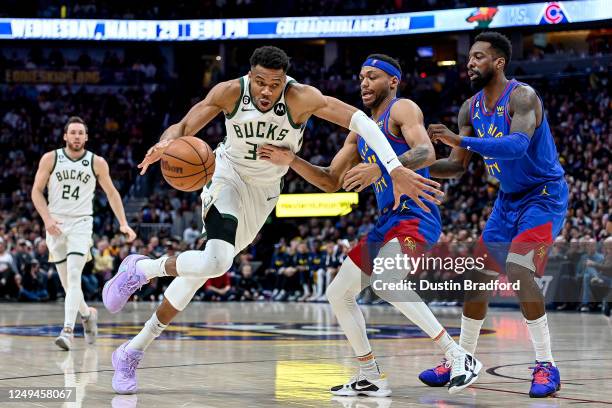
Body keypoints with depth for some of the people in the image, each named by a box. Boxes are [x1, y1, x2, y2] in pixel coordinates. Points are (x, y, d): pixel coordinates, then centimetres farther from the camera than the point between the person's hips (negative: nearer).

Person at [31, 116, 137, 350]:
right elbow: (37, 191, 3)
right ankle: (87, 314, 35)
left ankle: (68, 330, -24)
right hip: (55, 225, 2)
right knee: (67, 281, 8)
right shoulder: (50, 159, -2)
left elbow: (111, 193, 9)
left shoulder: (97, 163, -1)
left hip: (81, 224, -2)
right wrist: (47, 219, -12)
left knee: (73, 276, -19)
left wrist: (123, 223, 1)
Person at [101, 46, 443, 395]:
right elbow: (184, 127, -18)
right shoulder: (230, 92, -22)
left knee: (200, 270, 5)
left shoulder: (301, 98, -27)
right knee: (217, 261, -29)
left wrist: (396, 171, -45)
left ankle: (134, 351, 18)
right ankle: (139, 269, 0)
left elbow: (360, 121, -33)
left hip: (264, 191, 2)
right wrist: (166, 144, -43)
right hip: (229, 175, -2)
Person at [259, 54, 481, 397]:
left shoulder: (402, 109, -5)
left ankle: (460, 357, -31)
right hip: (387, 222, 10)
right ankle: (370, 378, 20)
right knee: (339, 294, 12)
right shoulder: (361, 131, 21)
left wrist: (379, 169, -38)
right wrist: (292, 161, 7)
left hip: (416, 216, -10)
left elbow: (426, 153, -24)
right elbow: (330, 182, 22)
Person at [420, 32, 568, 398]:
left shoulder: (521, 96, -21)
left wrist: (461, 140, -45)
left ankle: (547, 366, -15)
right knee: (479, 275, 6)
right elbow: (458, 167, 6)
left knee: (519, 269, -24)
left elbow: (518, 145, -38)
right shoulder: (471, 108, 2)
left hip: (544, 195, -8)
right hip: (509, 199, 8)